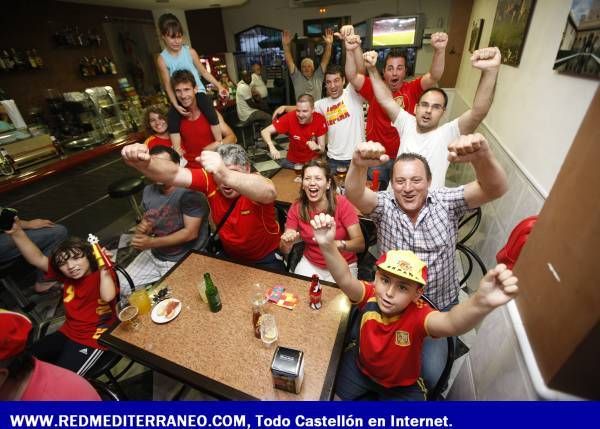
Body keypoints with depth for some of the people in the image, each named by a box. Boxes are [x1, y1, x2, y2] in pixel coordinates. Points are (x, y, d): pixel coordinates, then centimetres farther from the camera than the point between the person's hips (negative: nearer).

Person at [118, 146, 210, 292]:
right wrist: (141, 228, -7)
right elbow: (146, 223, 17)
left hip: (185, 260, -7)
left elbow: (191, 233, -21)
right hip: (154, 255, 7)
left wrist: (151, 242, -19)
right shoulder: (148, 191, 4)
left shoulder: (189, 192, -19)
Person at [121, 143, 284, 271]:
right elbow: (173, 174, -25)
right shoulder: (211, 179, -16)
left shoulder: (255, 184, -27)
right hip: (229, 256, 4)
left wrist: (227, 175, -67)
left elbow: (269, 193, -51)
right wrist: (143, 164, -47)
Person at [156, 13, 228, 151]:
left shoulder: (190, 52, 0)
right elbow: (168, 86, -5)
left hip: (197, 90, 0)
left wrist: (219, 86, -5)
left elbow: (204, 72, 6)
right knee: (172, 120, -19)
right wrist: (176, 105, -18)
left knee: (211, 112, -27)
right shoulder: (162, 59, -2)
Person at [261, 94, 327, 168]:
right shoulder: (290, 117, -23)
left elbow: (322, 149, -16)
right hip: (292, 162, 0)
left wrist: (317, 148, -40)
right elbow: (265, 132, -23)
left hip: (313, 162, 1)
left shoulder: (320, 119, -21)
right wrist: (272, 148, -42)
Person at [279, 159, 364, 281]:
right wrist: (286, 243, -33)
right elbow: (284, 251, -10)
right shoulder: (297, 207, -10)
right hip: (310, 264, 2)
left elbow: (360, 244, -21)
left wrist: (337, 244, -41)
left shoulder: (342, 204, -18)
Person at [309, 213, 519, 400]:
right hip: (359, 369, 2)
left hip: (402, 387, -1)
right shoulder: (371, 296, -27)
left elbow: (451, 324, -56)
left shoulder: (418, 315, -34)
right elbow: (345, 279, -45)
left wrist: (481, 303, -79)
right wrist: (327, 245, -64)